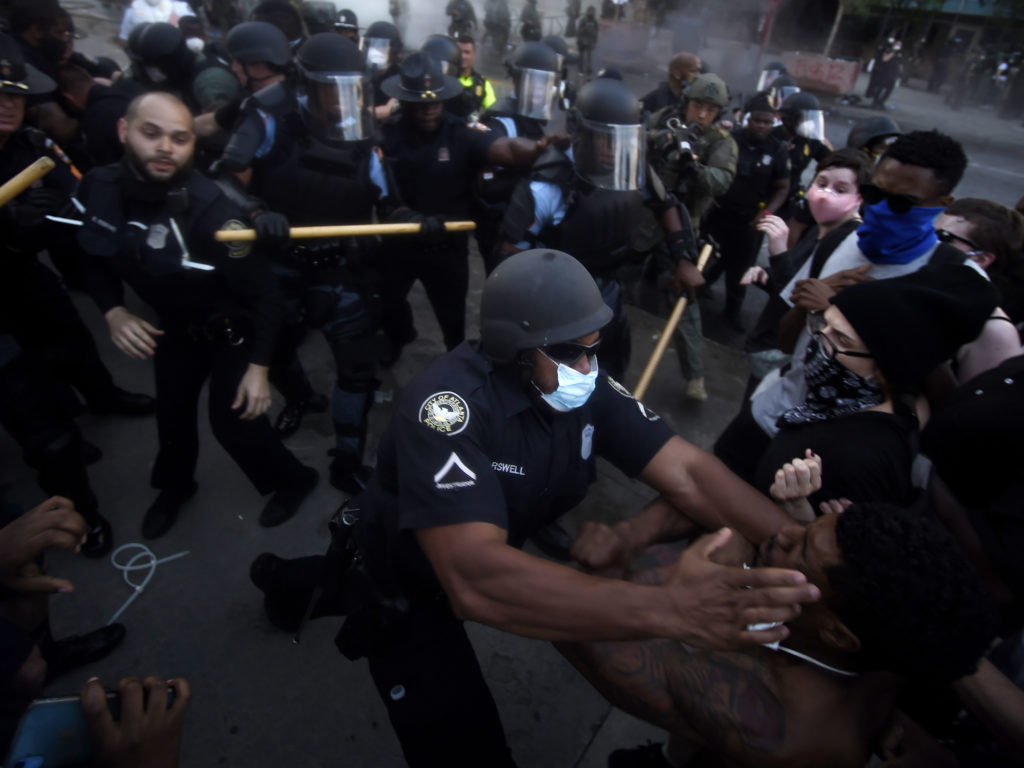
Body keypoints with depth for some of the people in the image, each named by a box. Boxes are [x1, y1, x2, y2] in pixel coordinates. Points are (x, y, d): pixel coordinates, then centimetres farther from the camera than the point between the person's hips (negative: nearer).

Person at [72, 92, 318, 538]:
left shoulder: (208, 209, -32)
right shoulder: (97, 189, -16)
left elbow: (261, 289, -25)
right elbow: (93, 258, 3)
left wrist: (259, 365, -25)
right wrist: (113, 312, -15)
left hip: (232, 326, -5)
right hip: (173, 324, 6)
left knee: (233, 420, -4)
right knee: (172, 410, 19)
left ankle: (293, 480, 26)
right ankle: (175, 484, 50)